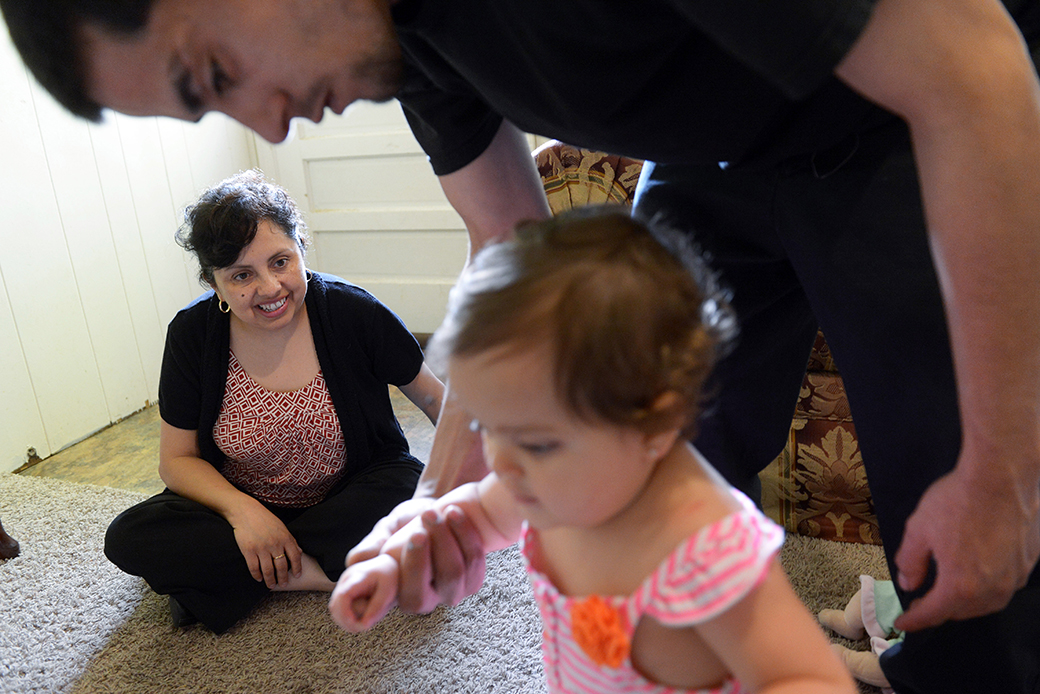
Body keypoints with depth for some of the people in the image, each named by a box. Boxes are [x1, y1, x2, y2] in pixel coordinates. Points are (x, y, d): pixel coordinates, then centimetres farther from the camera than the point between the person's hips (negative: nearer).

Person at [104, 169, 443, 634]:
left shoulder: (352, 311, -17)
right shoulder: (192, 334, -12)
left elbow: (432, 395, -4)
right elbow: (178, 459, -4)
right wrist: (242, 510, -21)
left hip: (353, 498, -1)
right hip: (244, 504, 2)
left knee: (417, 495, -33)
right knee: (128, 538, -18)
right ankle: (327, 570, -18)